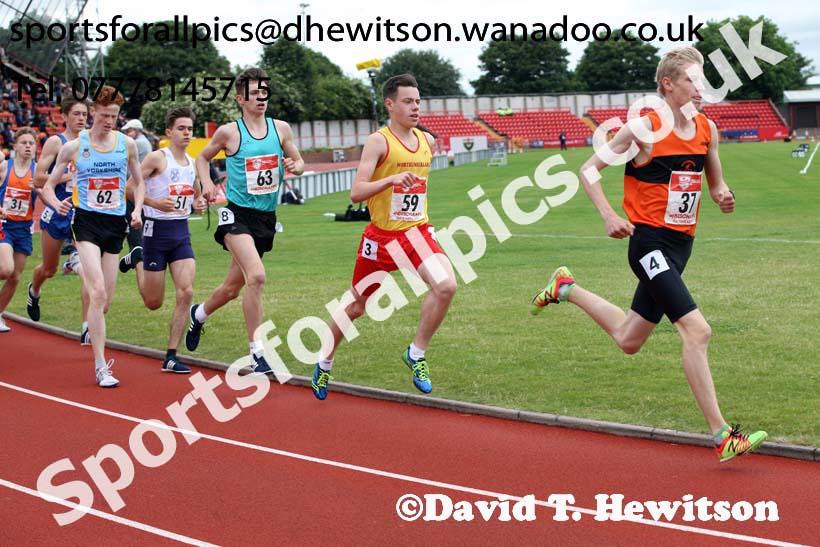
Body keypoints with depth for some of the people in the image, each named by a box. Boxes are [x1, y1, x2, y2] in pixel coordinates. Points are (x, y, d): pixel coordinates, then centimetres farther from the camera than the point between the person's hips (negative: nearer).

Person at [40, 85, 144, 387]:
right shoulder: (74, 146, 0)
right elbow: (48, 185, 6)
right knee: (98, 292, -18)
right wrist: (56, 203, -15)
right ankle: (100, 366, -17)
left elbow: (138, 182, 18)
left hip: (116, 223, 4)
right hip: (87, 220, -3)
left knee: (105, 300, 6)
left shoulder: (127, 144, 6)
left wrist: (137, 210, 0)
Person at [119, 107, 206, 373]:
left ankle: (171, 357, -3)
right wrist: (155, 202, -22)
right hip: (157, 229, -5)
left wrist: (199, 202, 4)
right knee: (153, 302, 5)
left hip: (181, 231, 5)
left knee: (186, 293, -10)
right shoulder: (157, 158, -9)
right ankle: (137, 261, 37)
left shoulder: (193, 163, 10)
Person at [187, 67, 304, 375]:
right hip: (238, 214, -5)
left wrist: (295, 167, -7)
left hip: (266, 217, 5)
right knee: (256, 275, -26)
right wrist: (206, 184, -5)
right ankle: (258, 354, -21)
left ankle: (199, 314, 47)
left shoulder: (281, 128, 5)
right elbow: (203, 157, 13)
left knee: (233, 287, 15)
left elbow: (299, 162, 16)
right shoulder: (229, 132, -4)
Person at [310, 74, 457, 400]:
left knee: (446, 286, -23)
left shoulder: (427, 141, 8)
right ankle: (325, 364, 34)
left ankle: (416, 355, -5)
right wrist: (390, 180, -33)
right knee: (356, 307, 10)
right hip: (381, 236, -4)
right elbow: (356, 193, -20)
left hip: (417, 232, 4)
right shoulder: (379, 142, -11)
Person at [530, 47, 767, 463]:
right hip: (650, 243, -8)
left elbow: (715, 183, 19)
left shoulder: (707, 129, 6)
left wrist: (723, 197, -5)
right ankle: (722, 436, -18)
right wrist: (610, 217, -17)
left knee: (628, 341, 18)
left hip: (680, 244, 8)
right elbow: (588, 169, -6)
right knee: (696, 330, -20)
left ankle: (566, 289, 40)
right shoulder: (644, 128, -12)